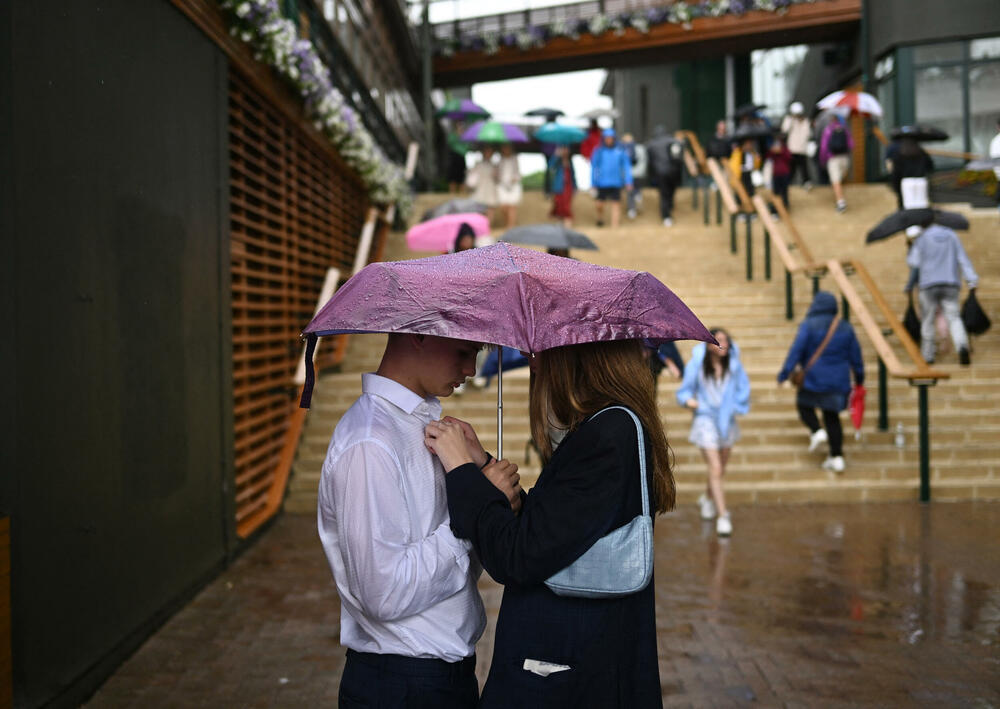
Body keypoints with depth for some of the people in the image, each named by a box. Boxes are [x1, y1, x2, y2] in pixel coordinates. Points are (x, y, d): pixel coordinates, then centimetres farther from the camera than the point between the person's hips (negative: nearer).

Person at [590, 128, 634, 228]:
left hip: (616, 183, 1)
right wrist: (593, 182, 1)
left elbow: (626, 166, 5)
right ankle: (600, 218, 30)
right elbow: (593, 167, 5)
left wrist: (628, 181, -2)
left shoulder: (620, 151, 2)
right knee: (600, 204, 0)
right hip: (602, 183, -1)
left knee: (616, 203, -2)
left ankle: (614, 225, 3)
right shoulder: (599, 151, 1)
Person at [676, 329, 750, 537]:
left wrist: (736, 406, -10)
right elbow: (685, 389, -2)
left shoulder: (734, 365, -5)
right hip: (705, 419, -4)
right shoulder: (696, 365, -11)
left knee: (720, 469, 20)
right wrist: (688, 401, -22)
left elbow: (743, 388, 5)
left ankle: (707, 498, 48)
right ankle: (722, 516, -9)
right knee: (715, 470, -13)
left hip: (727, 420, 4)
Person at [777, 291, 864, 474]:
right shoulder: (845, 328, 5)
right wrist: (859, 377, 22)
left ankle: (817, 431, -6)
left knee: (804, 405, 20)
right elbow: (855, 355, 10)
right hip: (838, 381, 4)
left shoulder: (808, 325, -10)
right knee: (832, 416, 11)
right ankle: (837, 457, 8)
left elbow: (796, 350, -14)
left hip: (814, 379, -4)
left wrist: (784, 373, -11)